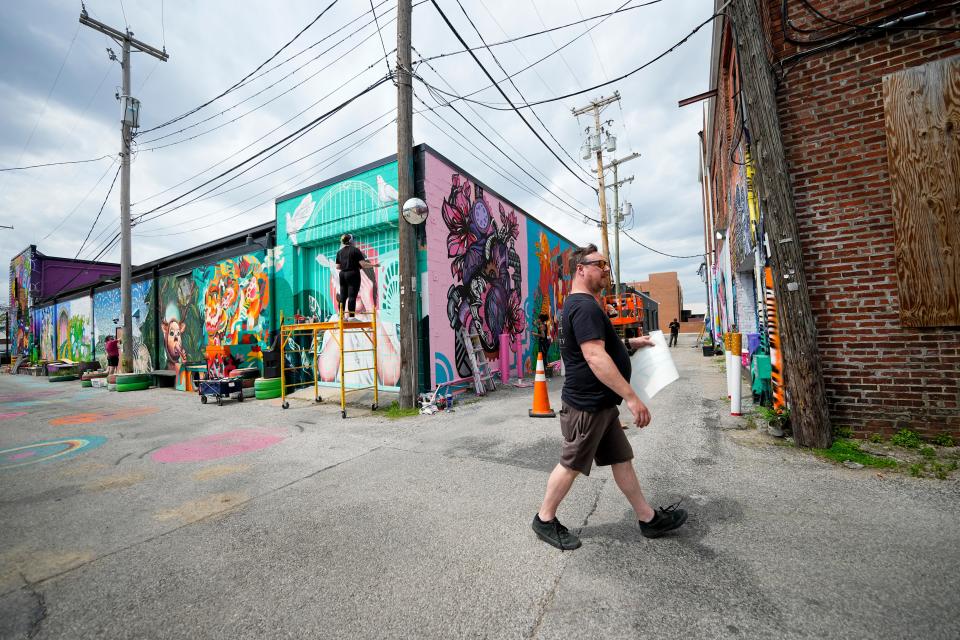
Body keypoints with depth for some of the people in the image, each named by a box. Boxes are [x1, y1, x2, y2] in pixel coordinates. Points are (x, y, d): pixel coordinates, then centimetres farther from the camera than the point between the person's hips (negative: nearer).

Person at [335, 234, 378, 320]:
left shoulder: (339, 252, 11)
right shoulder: (355, 250, -7)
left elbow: (338, 266, 11)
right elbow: (362, 264, -14)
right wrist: (373, 265, -1)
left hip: (342, 275, 6)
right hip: (353, 274, -6)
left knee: (343, 296, 9)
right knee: (352, 296, -7)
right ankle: (351, 316, -9)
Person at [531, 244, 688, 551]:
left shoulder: (578, 304, 14)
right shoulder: (584, 306, -20)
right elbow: (594, 356, -29)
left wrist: (629, 343, 17)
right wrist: (631, 396, -26)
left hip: (600, 403, 10)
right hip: (587, 405, -10)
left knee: (621, 459, 18)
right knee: (571, 465, 5)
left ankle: (649, 519, 32)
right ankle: (545, 520, 23)